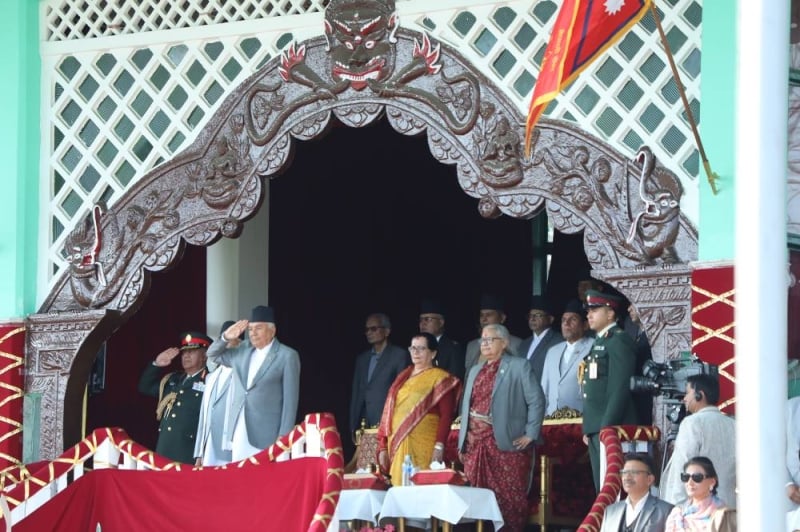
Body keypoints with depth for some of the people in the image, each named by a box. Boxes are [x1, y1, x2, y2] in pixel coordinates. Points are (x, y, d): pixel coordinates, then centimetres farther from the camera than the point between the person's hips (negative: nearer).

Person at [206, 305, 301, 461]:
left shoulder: (287, 356, -4)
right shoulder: (243, 350, 15)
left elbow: (290, 399, -6)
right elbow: (213, 355, 28)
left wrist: (284, 438, -11)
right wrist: (226, 337, 8)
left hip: (266, 436, -6)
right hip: (238, 433, 6)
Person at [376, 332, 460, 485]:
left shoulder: (440, 378, 0)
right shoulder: (403, 377, 18)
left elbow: (446, 415, -8)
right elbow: (389, 412, 16)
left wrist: (439, 446, -18)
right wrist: (383, 447, 9)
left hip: (424, 448, -6)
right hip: (397, 446, 6)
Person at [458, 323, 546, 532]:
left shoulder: (519, 367, 0)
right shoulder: (475, 371, 21)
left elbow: (536, 401, -6)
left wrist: (530, 434, -11)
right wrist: (462, 441, 14)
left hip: (505, 444, -6)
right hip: (475, 443, 6)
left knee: (509, 498, -6)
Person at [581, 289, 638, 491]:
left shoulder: (618, 341, -9)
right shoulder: (599, 342, 20)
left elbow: (620, 388, -17)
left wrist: (607, 427, -21)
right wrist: (588, 429, 16)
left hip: (611, 427, -10)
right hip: (596, 429, 10)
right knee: (601, 488, 9)